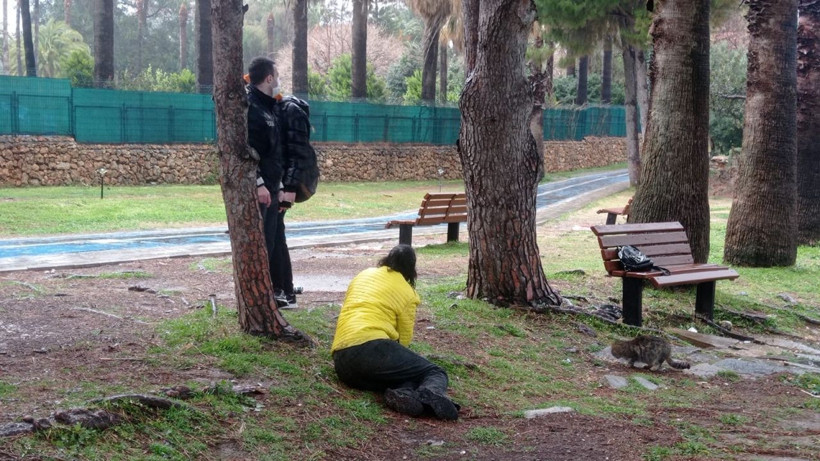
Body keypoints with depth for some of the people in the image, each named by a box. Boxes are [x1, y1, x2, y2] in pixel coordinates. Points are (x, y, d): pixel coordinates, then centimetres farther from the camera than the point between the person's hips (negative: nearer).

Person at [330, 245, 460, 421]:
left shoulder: (363, 276, 26)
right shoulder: (407, 292, 12)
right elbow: (404, 338, 12)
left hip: (341, 362, 5)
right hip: (372, 349, -5)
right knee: (435, 372, 5)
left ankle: (401, 393, -25)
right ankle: (429, 394, -32)